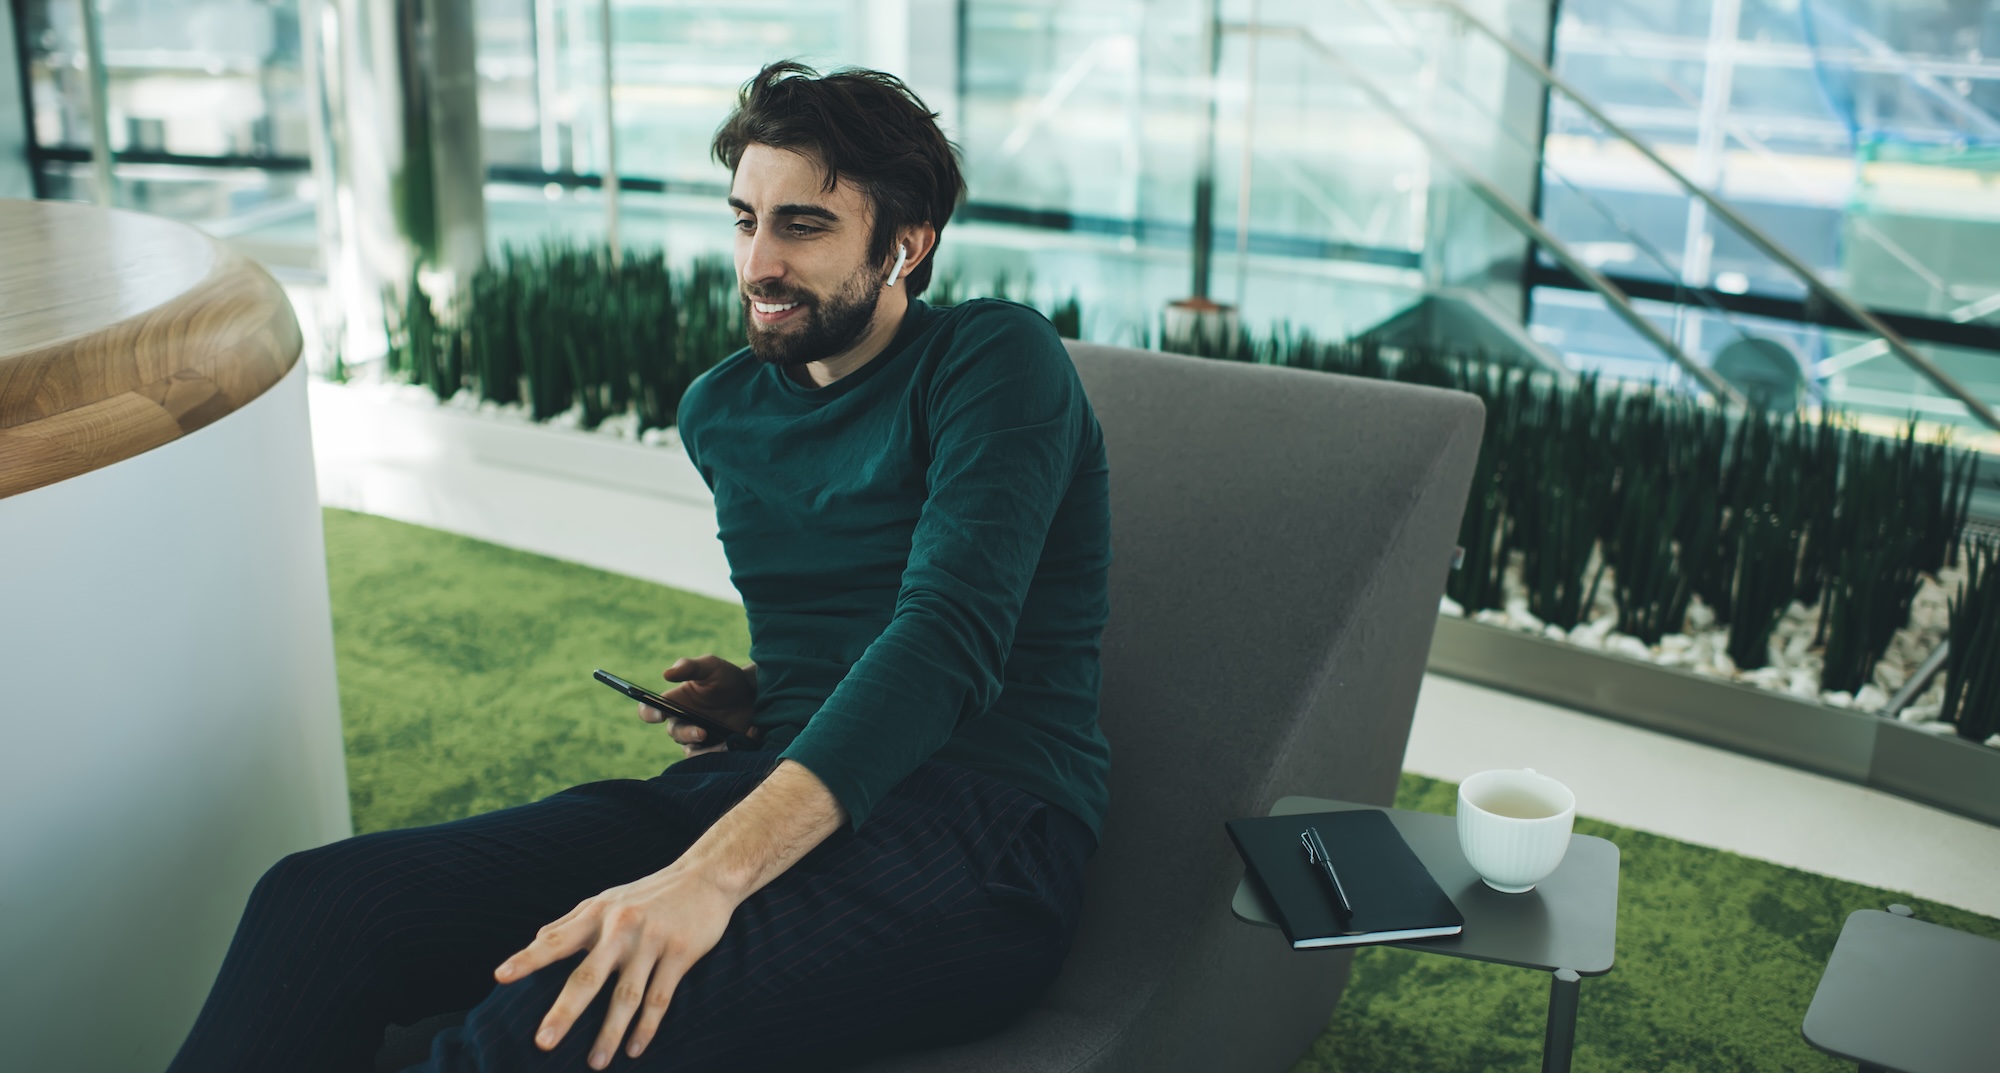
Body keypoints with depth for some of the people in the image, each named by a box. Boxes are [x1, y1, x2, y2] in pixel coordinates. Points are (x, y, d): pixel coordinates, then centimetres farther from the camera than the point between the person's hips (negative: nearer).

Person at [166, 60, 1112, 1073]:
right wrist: (751, 693, 9)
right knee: (319, 902, -15)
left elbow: (951, 636, -21)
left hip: (977, 821, -6)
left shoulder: (996, 359, -6)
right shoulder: (720, 410, 16)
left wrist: (710, 873, -31)